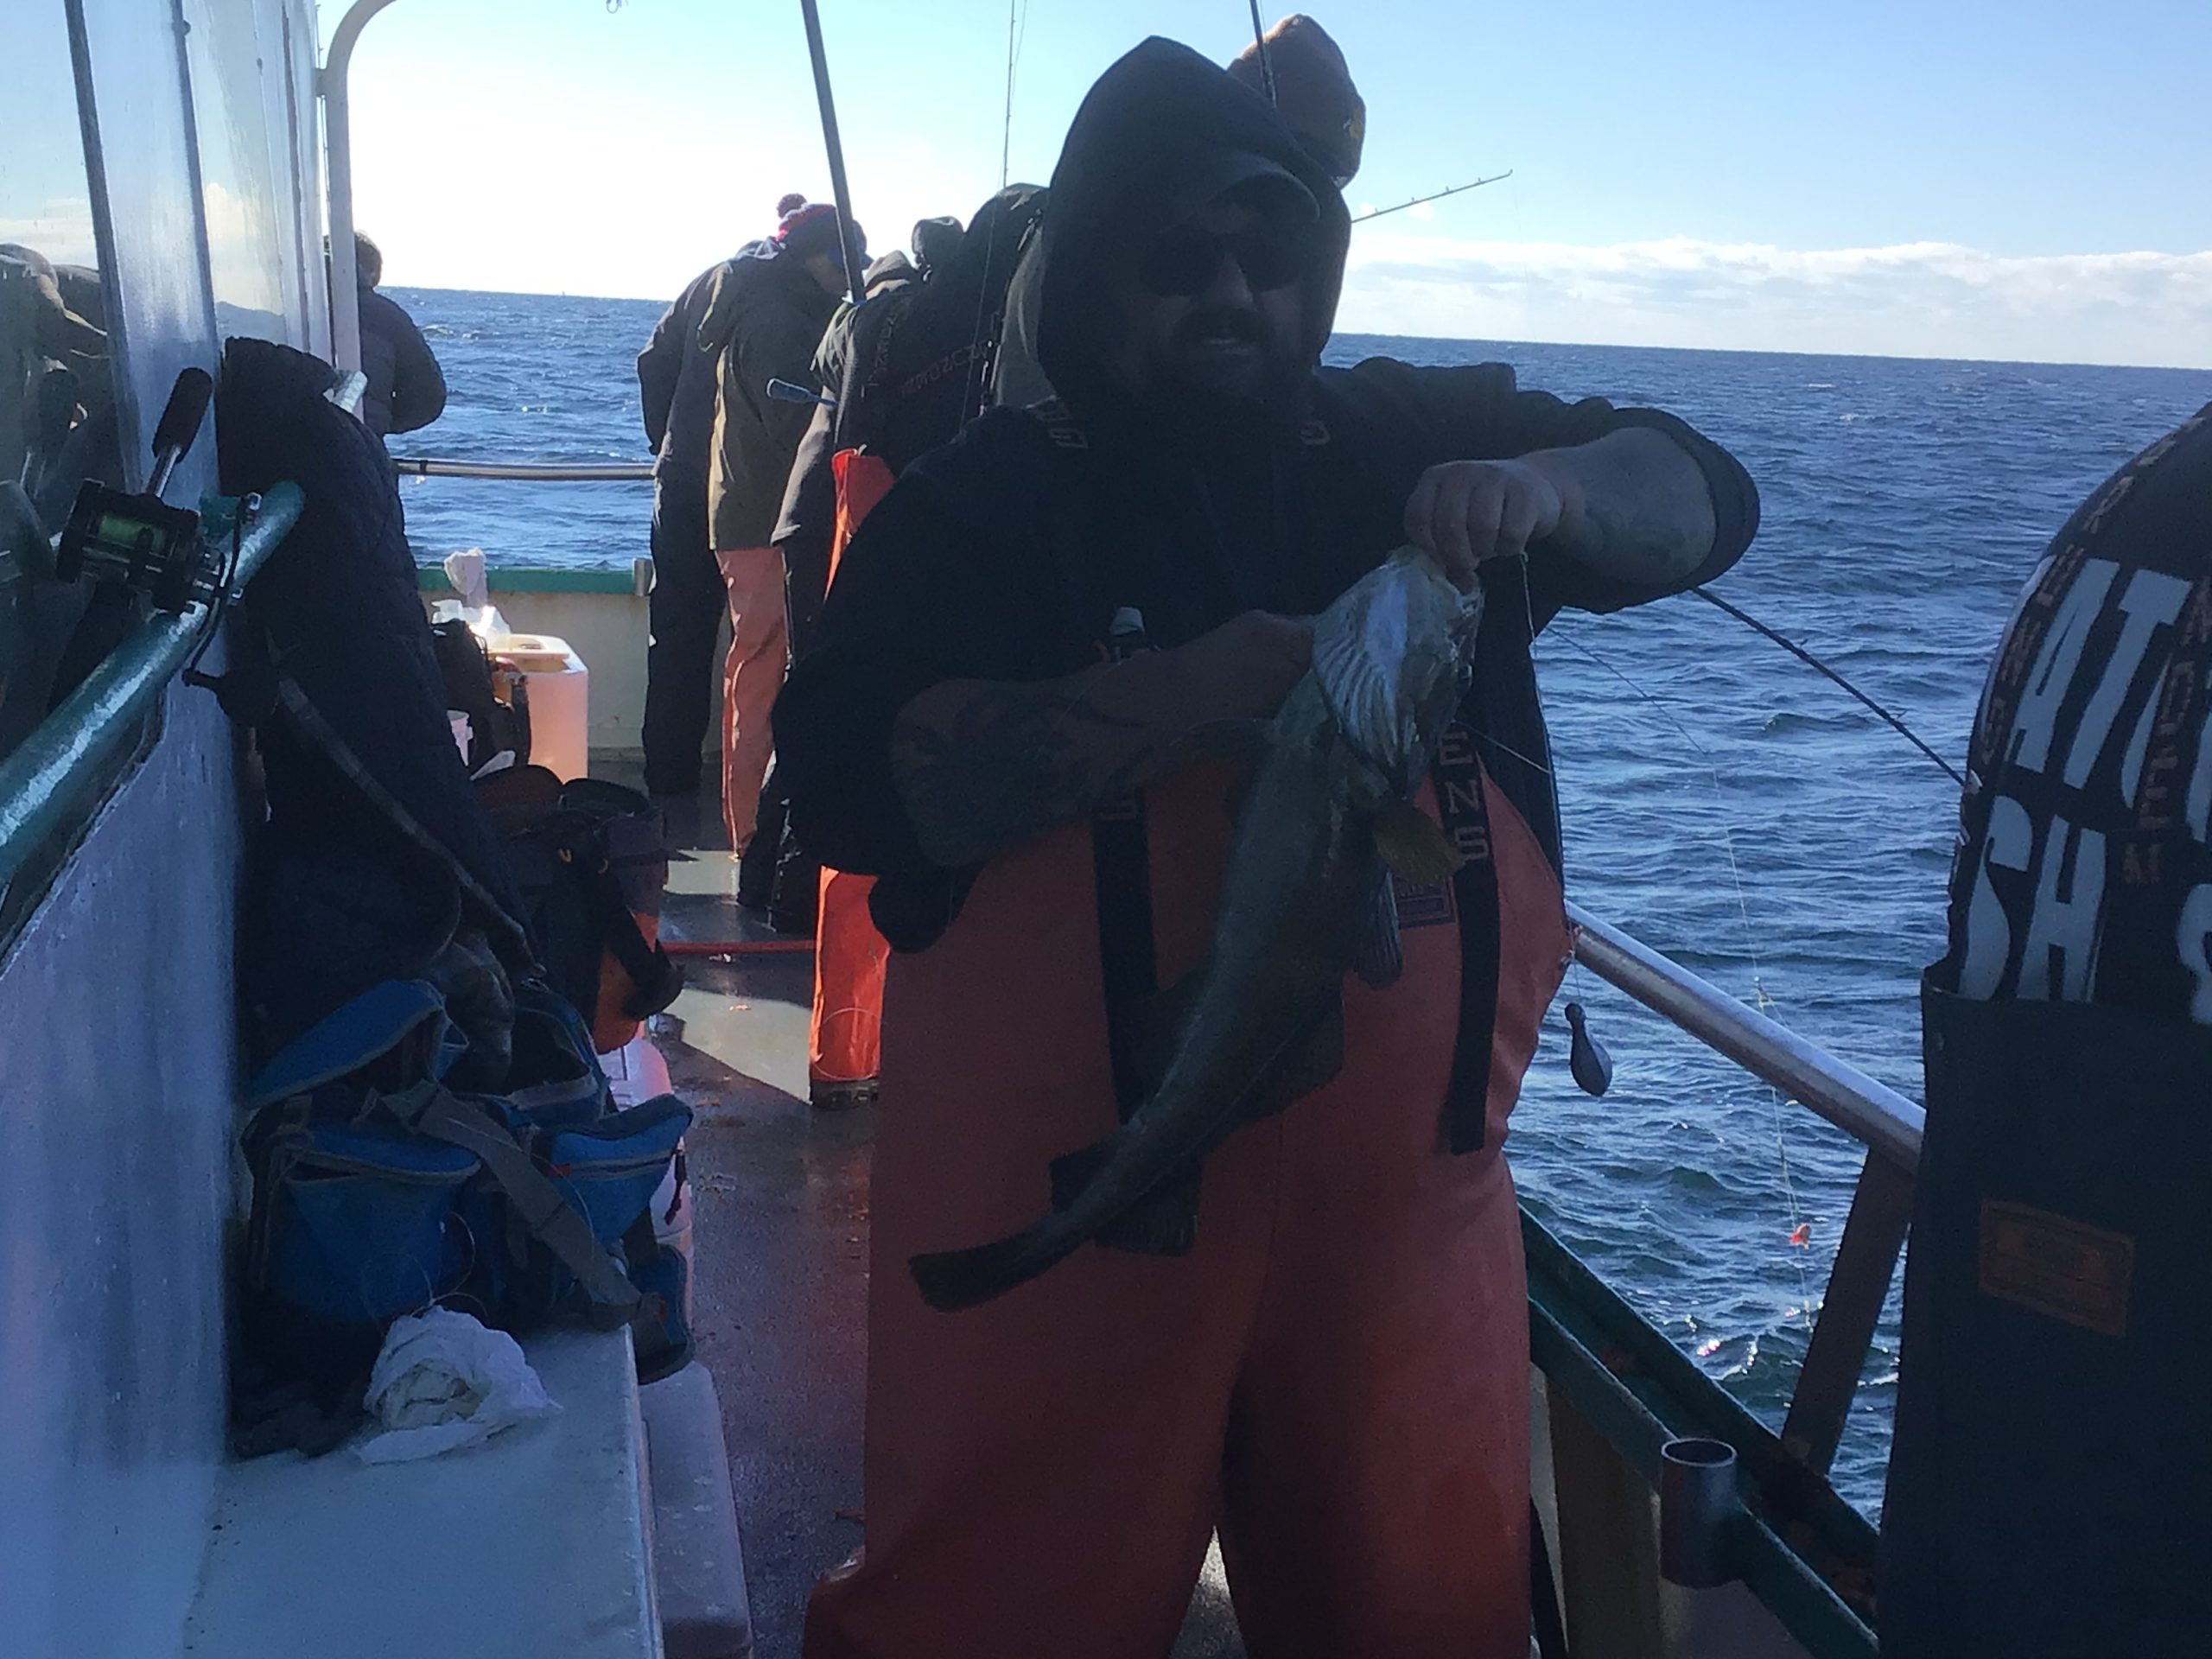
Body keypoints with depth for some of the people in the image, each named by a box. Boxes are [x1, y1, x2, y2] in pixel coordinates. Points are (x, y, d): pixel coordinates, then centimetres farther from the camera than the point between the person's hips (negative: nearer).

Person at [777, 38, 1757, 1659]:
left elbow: (1700, 496, 9)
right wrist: (1185, 696, -24)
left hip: (1406, 1196, 3)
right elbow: (855, 780, -13)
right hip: (1067, 1205, -2)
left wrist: (1544, 488, -13)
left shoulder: (1426, 441, 9)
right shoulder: (982, 500, -1)